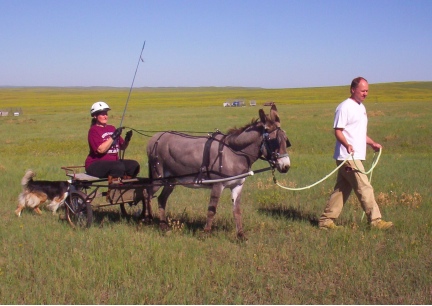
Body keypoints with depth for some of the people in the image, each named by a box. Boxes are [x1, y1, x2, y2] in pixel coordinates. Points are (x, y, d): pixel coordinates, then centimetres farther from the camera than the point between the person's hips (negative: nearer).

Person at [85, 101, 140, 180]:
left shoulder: (112, 128, 16)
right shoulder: (93, 130, -4)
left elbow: (122, 147, 15)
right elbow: (100, 149, -18)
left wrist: (127, 140, -6)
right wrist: (113, 137, -19)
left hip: (113, 161, 7)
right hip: (96, 164, -7)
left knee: (134, 165, -15)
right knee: (119, 167, -33)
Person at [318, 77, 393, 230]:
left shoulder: (361, 107, 20)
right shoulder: (345, 107, -10)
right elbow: (337, 131, -15)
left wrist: (373, 143, 16)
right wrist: (347, 145, -30)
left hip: (356, 157, 10)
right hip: (348, 157, -10)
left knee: (342, 190, 10)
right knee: (364, 188, -9)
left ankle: (326, 220, 15)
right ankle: (375, 220, -5)